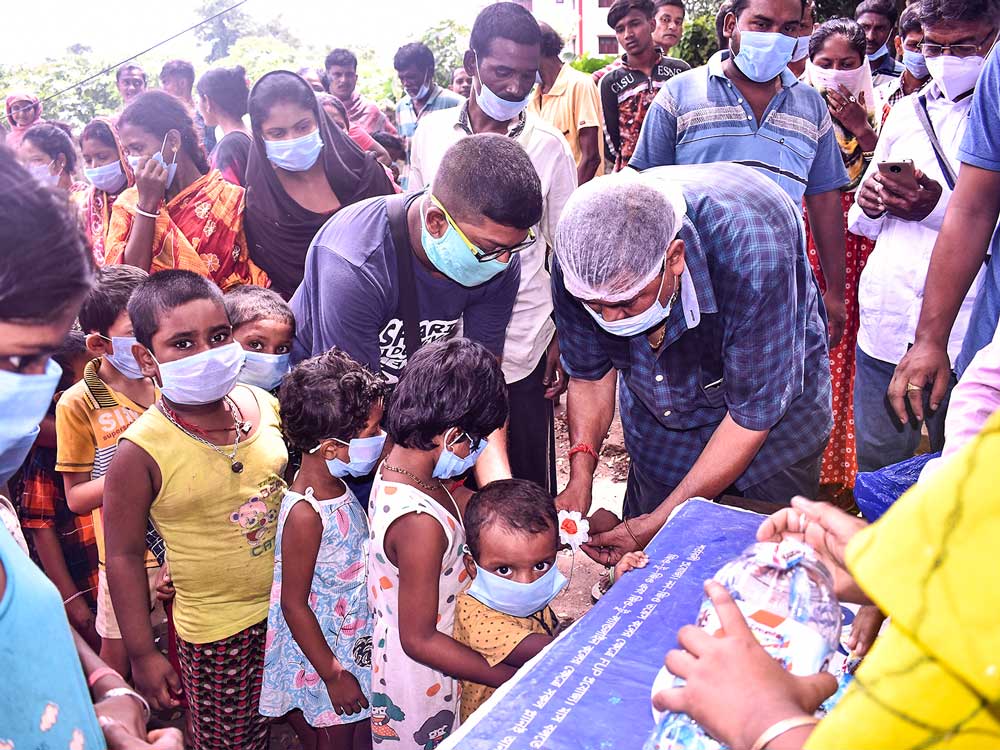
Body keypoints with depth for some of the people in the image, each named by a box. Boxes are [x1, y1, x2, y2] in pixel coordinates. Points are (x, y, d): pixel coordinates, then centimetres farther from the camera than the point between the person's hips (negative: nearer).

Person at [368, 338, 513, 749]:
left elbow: (463, 505, 5)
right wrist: (515, 679, -23)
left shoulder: (397, 463, -11)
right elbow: (419, 640, -27)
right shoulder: (420, 523, -36)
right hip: (420, 686, -8)